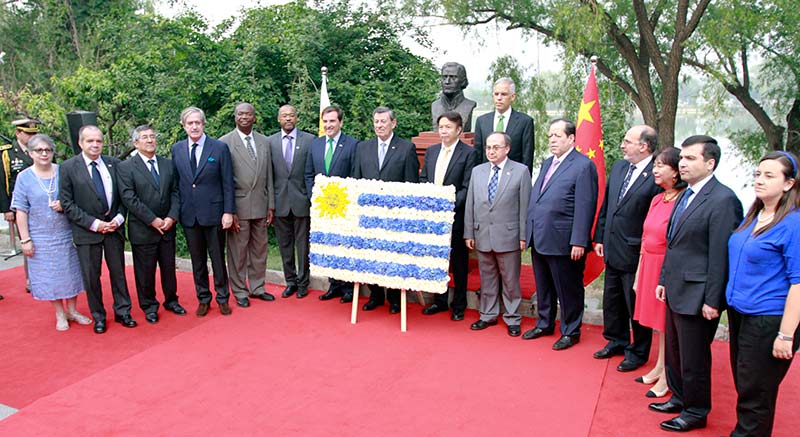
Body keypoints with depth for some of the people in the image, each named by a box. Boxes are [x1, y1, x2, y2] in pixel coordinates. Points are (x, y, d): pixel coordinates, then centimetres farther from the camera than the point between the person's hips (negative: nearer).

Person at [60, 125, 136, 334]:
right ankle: (98, 316, 22)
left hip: (114, 227, 2)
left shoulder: (113, 163, 2)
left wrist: (118, 218, -8)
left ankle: (122, 311, 24)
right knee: (91, 276, 7)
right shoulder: (68, 167, -5)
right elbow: (67, 204, -7)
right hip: (86, 230, -2)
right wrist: (94, 223, -14)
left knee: (118, 272, 11)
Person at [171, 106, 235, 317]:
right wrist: (176, 211, 5)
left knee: (218, 258, 7)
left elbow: (228, 183, -4)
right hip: (188, 214, 3)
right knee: (197, 260, 12)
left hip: (213, 212, -3)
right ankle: (203, 298, 26)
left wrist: (228, 212, -9)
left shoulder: (220, 148, -4)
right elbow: (175, 182, 10)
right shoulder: (177, 149, 7)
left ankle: (222, 298, 22)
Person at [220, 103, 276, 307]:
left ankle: (257, 288, 27)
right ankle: (240, 291, 19)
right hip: (238, 206, -4)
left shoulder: (264, 141, 9)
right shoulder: (225, 142, -5)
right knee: (238, 251, 4)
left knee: (260, 249, 12)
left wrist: (271, 206, 7)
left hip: (260, 206, 4)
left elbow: (269, 176, 11)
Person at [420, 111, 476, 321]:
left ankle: (459, 305, 19)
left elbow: (467, 187, -12)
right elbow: (423, 180, 13)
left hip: (455, 215, -5)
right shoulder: (431, 151, 12)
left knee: (458, 261, 7)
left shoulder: (468, 153, -6)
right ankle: (439, 301, 28)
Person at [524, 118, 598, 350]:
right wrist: (528, 232, 13)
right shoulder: (547, 163, 16)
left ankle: (571, 332, 22)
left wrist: (579, 242, -19)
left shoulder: (583, 165, -10)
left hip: (563, 241, -8)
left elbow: (585, 207, -15)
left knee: (568, 289, 6)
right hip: (539, 239, 8)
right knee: (543, 287, 20)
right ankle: (545, 324, 36)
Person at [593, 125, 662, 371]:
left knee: (636, 305, 9)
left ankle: (638, 352, 28)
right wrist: (600, 238, 11)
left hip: (636, 255, -7)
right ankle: (617, 341, 40)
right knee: (612, 301, 20)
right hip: (612, 250, 7)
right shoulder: (618, 167, 6)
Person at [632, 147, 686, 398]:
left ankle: (666, 377, 17)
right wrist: (639, 272, 14)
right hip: (649, 265, 8)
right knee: (659, 321, 18)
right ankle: (660, 367, 32)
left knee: (668, 323, 4)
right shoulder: (657, 200, 8)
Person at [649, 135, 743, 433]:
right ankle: (679, 399, 39)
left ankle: (696, 412, 25)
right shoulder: (686, 195, 10)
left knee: (693, 358, 7)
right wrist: (664, 280, 15)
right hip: (676, 290, 9)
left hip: (697, 294, -9)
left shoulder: (723, 200, -18)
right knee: (674, 351, 21)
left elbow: (720, 255, -19)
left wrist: (712, 301, -18)